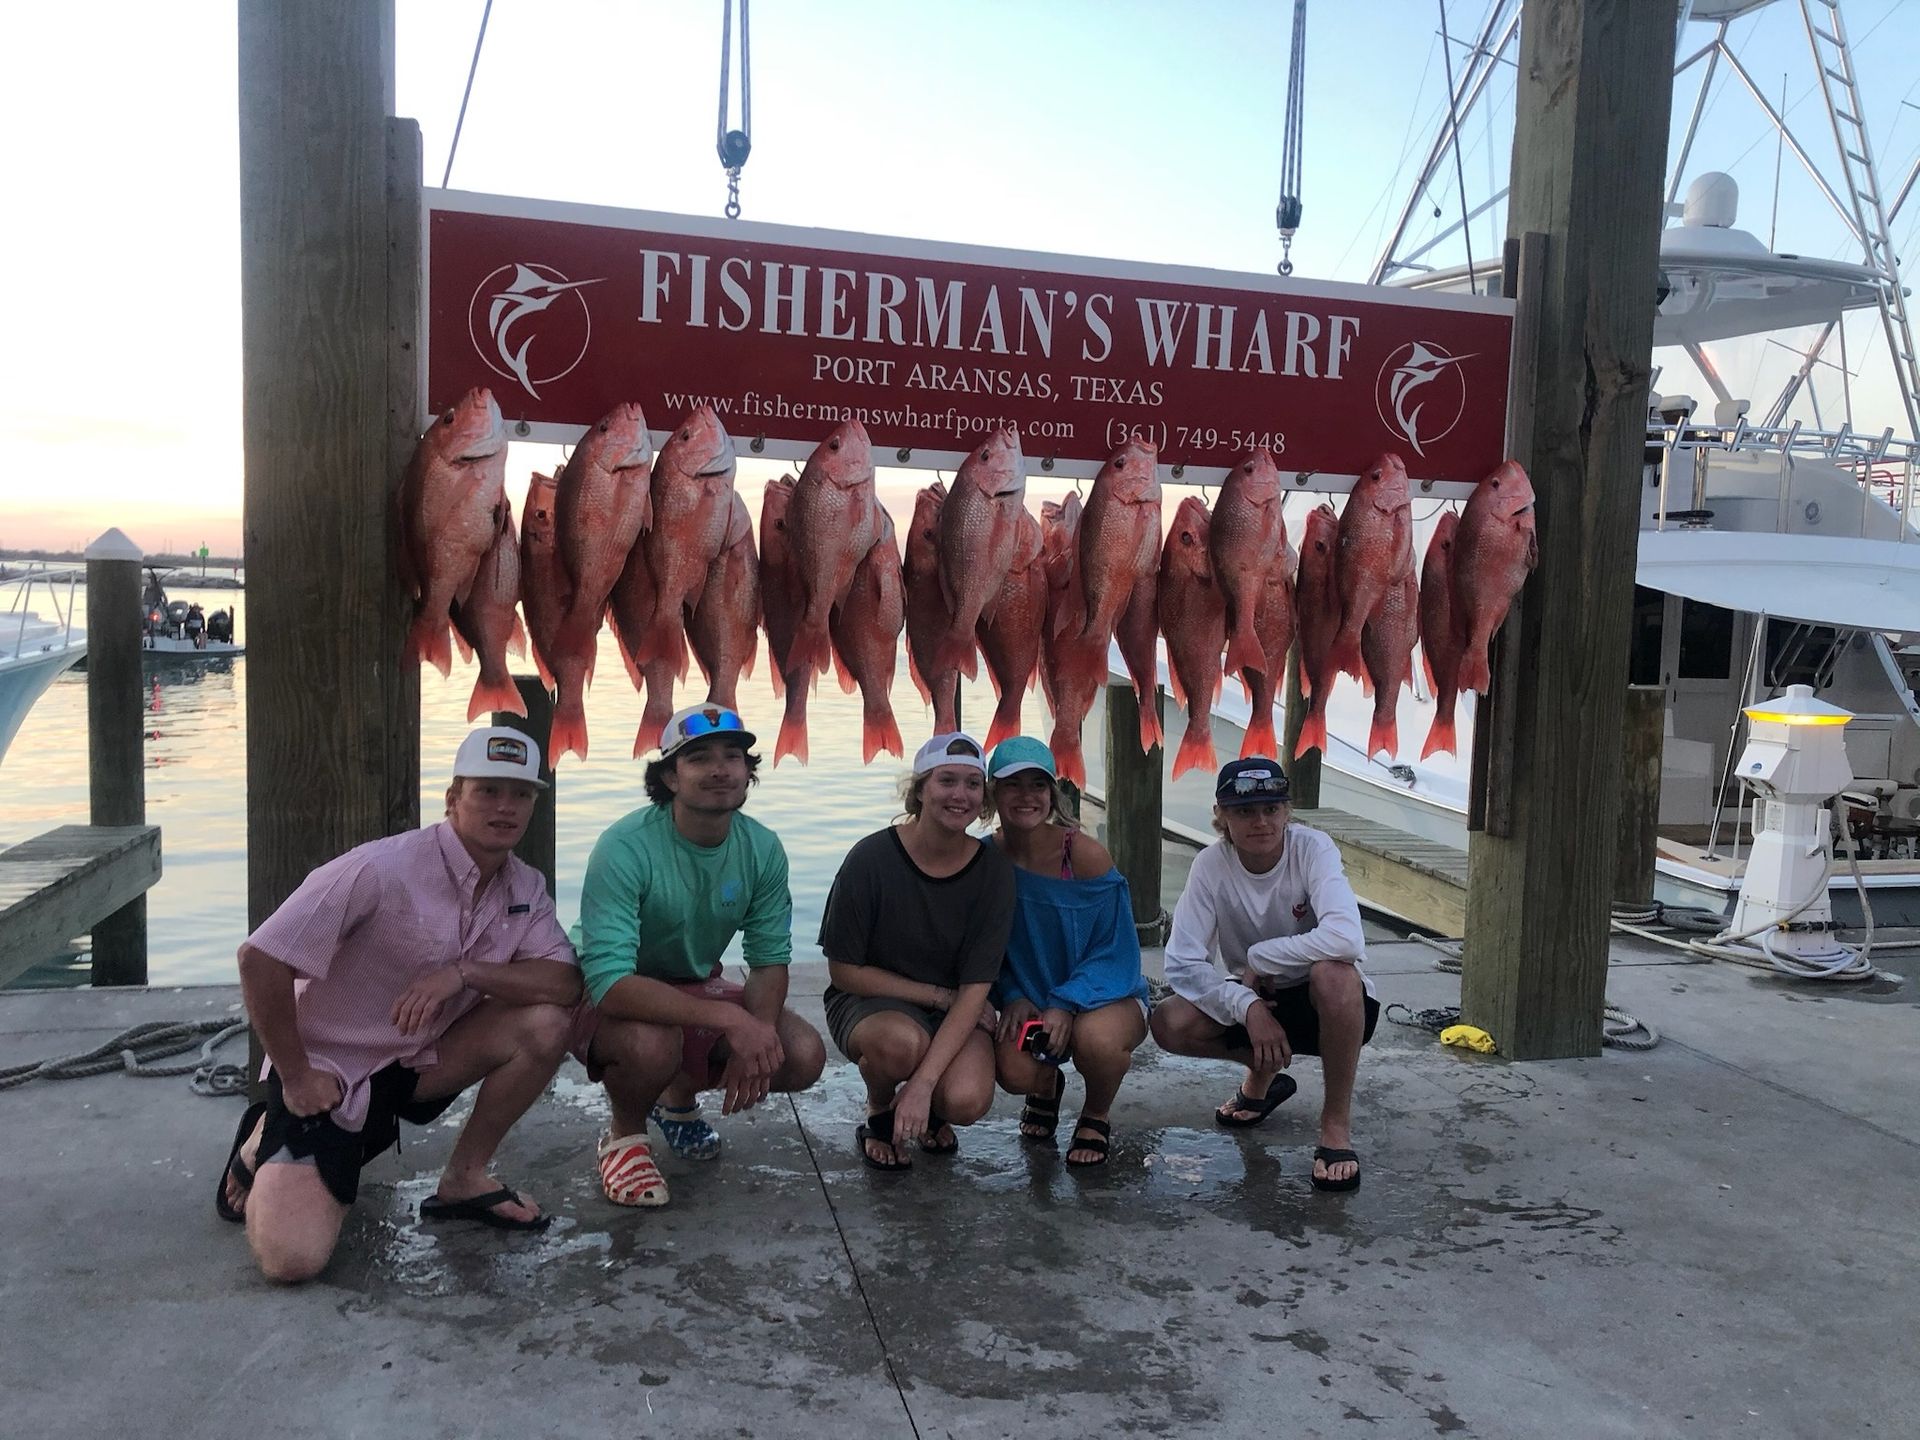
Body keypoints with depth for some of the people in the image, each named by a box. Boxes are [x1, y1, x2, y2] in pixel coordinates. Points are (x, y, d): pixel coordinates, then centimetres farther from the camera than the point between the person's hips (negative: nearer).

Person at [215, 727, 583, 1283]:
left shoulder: (526, 889, -4)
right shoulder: (382, 869, -24)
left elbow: (566, 983, -15)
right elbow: (260, 958, -23)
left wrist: (464, 972, -29)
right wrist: (295, 1077, -17)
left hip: (421, 1061, 5)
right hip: (328, 1071, -5)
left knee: (547, 1023, -19)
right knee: (293, 1257, -19)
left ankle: (464, 1178, 0)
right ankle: (264, 1149, 14)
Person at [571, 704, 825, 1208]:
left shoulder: (762, 848, -11)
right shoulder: (626, 847, -29)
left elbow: (770, 958, -4)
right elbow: (608, 981, -36)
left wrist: (759, 1030, -26)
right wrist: (729, 1018, -43)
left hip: (697, 988, 5)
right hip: (614, 1001, -5)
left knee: (803, 1055, -15)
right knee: (652, 1042, -39)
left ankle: (679, 1099, 16)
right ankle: (625, 1135, -1)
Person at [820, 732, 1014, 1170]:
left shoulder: (993, 870, -12)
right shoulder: (872, 859, -18)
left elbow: (975, 989, -14)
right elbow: (843, 971, -11)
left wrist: (923, 1084, -25)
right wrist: (940, 995, -14)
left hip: (956, 1011, 2)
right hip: (869, 1002, -2)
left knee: (967, 1101, -28)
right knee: (902, 1041, -37)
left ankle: (930, 1111, 11)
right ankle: (878, 1114, -1)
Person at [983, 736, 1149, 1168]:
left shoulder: (1085, 855, -19)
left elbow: (1115, 952, -15)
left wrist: (1066, 1004, -26)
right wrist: (1012, 996, -15)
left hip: (1105, 996, -2)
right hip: (1031, 999, 3)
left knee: (1094, 1038, -37)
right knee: (1011, 1070, -27)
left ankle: (1096, 1117, 2)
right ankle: (1047, 1084, 17)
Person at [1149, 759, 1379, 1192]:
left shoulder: (1312, 849, -21)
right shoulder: (1211, 865, -13)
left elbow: (1346, 939, -38)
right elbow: (1182, 963, -17)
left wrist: (1259, 957, -26)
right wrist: (1247, 1006, -30)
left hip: (1330, 1006, -3)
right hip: (1254, 1001, 4)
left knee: (1334, 972, -37)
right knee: (1169, 1022, -21)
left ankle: (1337, 1122, -16)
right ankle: (1264, 1073, 11)